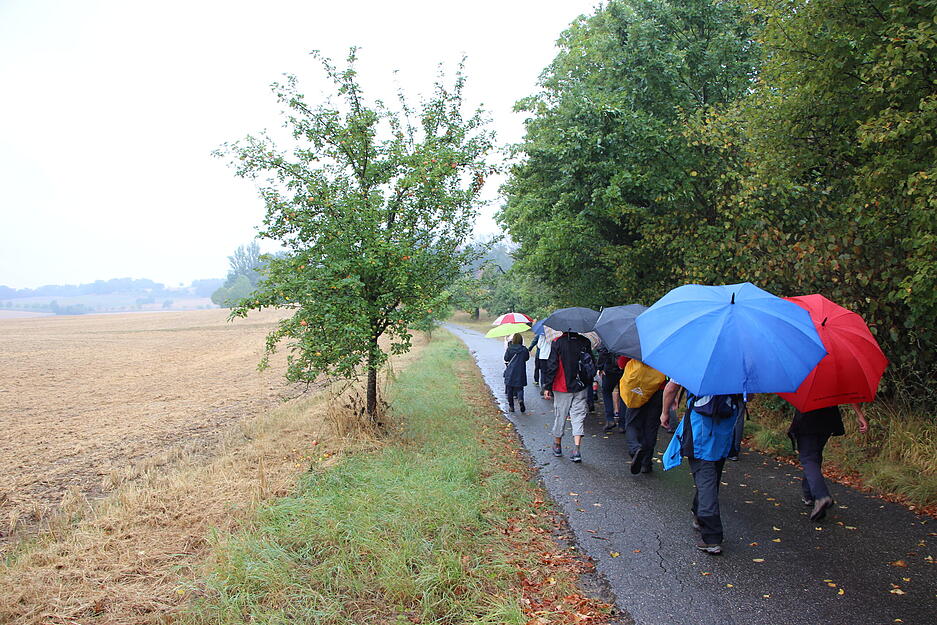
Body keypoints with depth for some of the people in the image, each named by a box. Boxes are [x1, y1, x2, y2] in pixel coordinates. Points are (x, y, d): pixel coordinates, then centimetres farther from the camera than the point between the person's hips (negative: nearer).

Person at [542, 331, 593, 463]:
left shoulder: (557, 342, -10)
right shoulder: (585, 342, 0)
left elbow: (552, 366, -11)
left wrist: (547, 387, -5)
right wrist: (589, 384, 19)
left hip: (562, 387, -2)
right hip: (581, 387, 2)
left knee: (560, 416, 12)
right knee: (578, 417, 3)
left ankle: (557, 446, 26)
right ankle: (577, 450, -7)